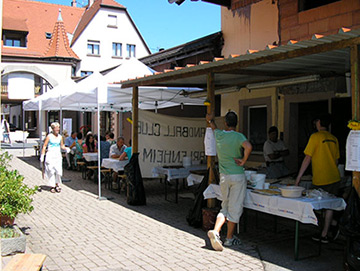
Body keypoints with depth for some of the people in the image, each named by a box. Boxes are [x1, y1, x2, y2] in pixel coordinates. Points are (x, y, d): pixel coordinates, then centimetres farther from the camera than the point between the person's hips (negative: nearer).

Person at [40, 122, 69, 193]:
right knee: (51, 172, -2)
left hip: (58, 156, 3)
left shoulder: (60, 137, 9)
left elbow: (62, 146, 18)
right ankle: (52, 186, 8)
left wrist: (66, 149, -2)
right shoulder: (49, 136, -2)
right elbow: (44, 146, 0)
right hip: (50, 156, -3)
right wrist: (42, 155, -4)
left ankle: (57, 185, 13)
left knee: (58, 171, -4)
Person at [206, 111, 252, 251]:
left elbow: (214, 128, 28)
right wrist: (244, 160, -15)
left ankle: (215, 231, -2)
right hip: (237, 176, -5)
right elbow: (248, 147, -32)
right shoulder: (238, 136, -12)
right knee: (235, 208, 5)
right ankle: (229, 238, 13)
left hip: (223, 176, 5)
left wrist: (211, 120, 50)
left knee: (225, 207, 15)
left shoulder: (218, 135, 3)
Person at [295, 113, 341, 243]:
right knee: (329, 206, 11)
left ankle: (333, 223, 3)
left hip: (320, 179, -7)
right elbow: (336, 160, 15)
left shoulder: (315, 136, -10)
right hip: (334, 178, 7)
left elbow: (308, 158, -12)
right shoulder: (333, 139, 9)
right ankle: (324, 235, 12)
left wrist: (299, 177, -8)